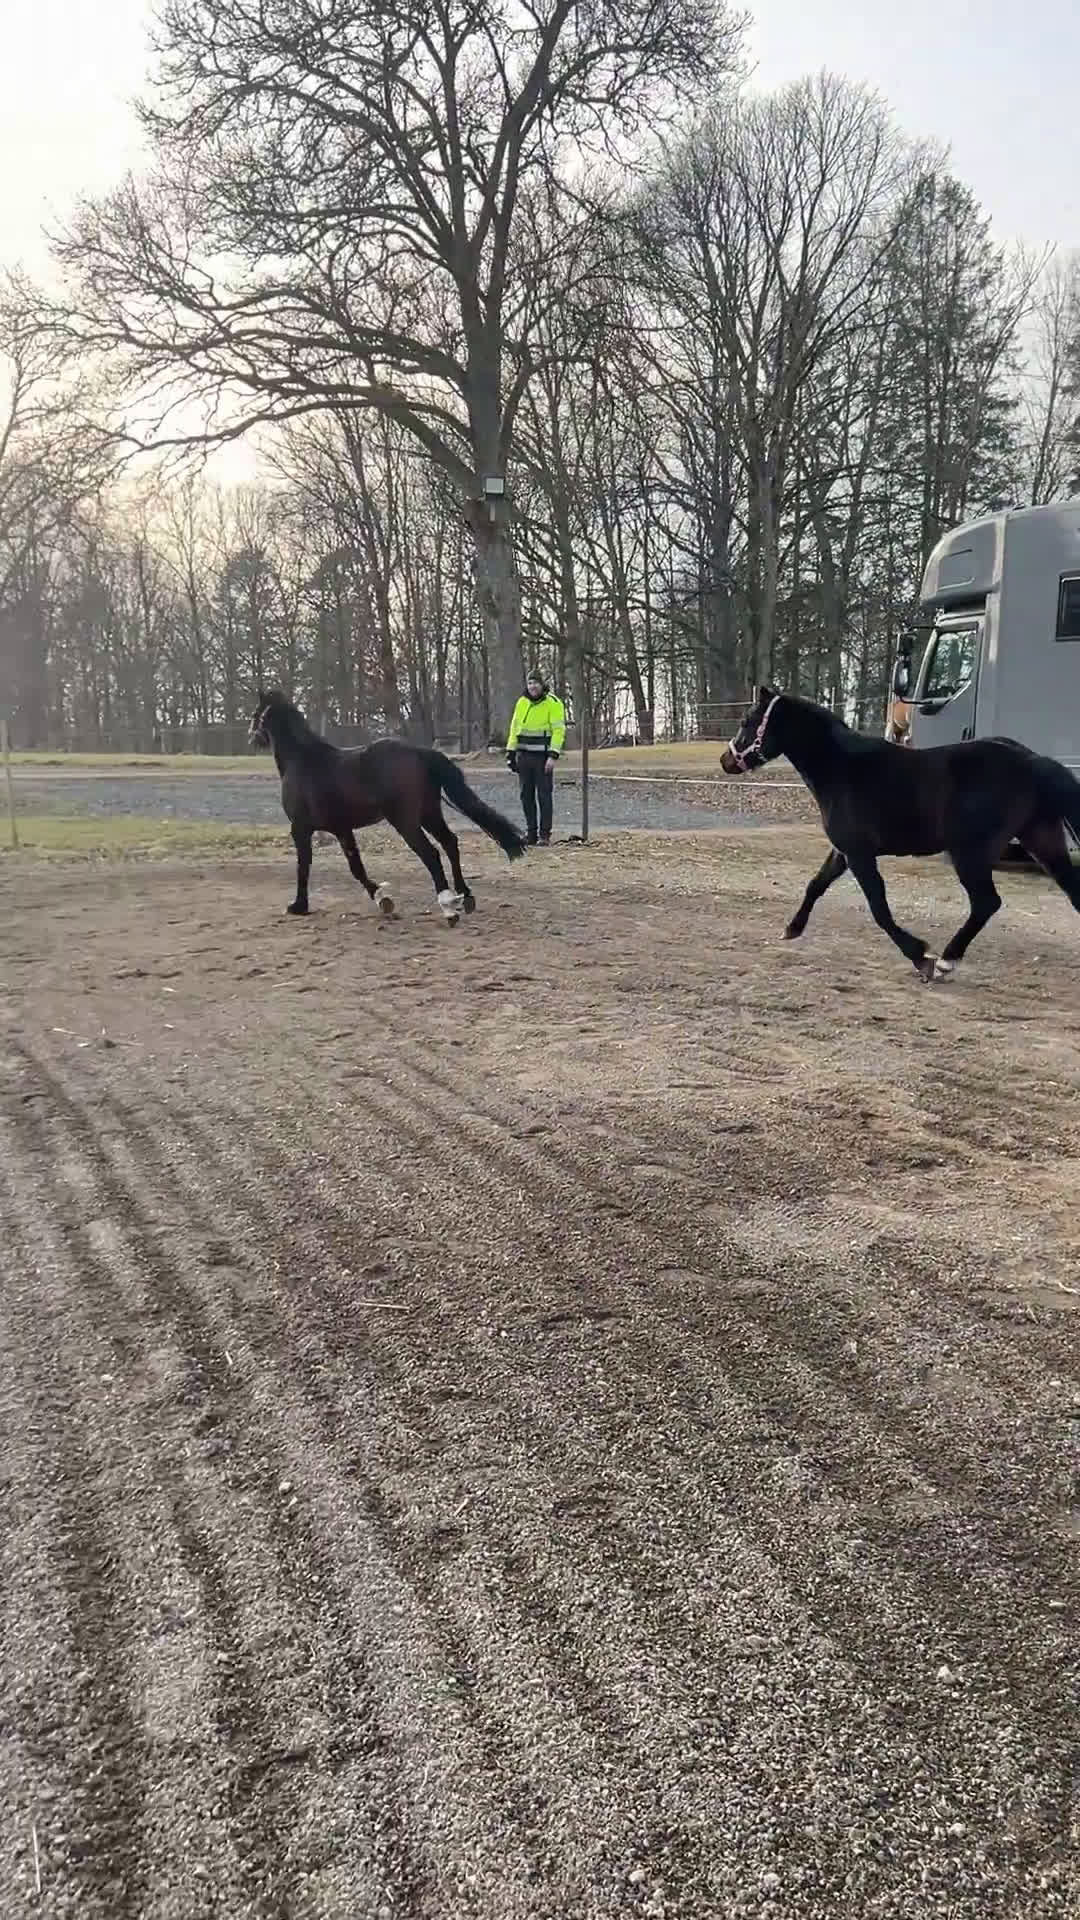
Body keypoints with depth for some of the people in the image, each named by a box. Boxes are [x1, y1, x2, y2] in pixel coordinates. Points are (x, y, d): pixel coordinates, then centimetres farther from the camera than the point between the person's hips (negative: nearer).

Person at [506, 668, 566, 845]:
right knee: (526, 796, 7)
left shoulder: (553, 703, -6)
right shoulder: (522, 702, 11)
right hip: (524, 756, 5)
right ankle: (531, 834, 14)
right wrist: (510, 753, 11)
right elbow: (514, 728, 17)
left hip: (543, 757, -5)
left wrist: (553, 756, -18)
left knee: (544, 796, -3)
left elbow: (558, 730, -10)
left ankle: (545, 835, 1)